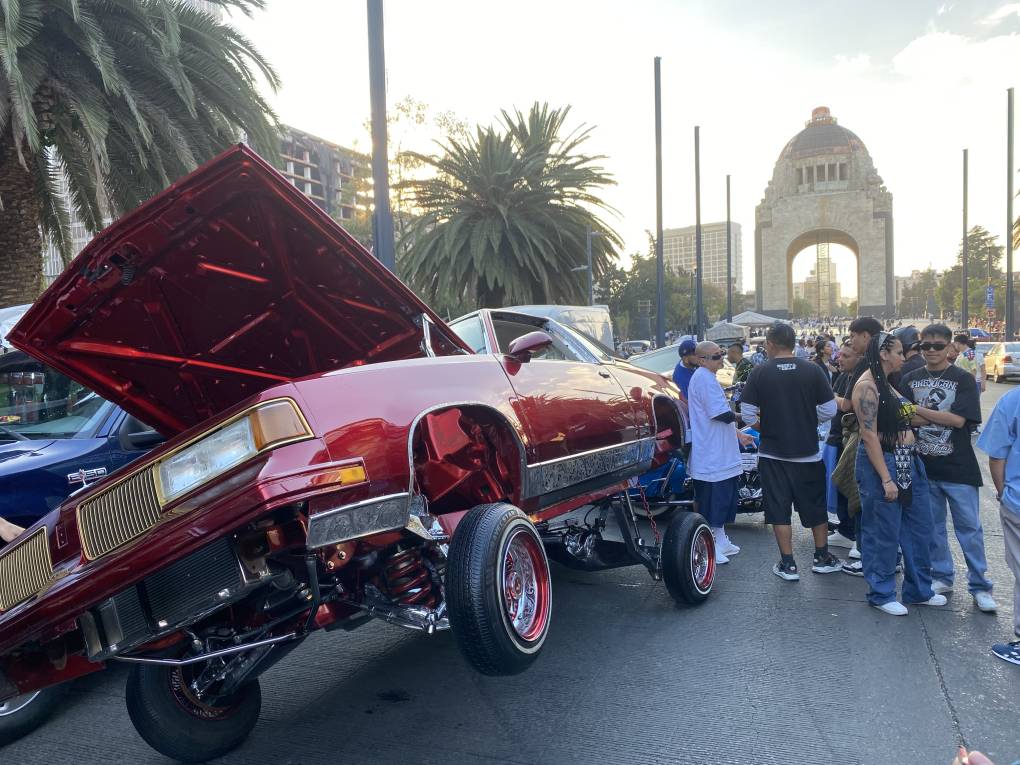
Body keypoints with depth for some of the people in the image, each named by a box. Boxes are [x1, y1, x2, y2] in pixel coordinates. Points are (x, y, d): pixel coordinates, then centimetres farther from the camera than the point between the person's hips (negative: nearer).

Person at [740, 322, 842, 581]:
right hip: (808, 452, 1)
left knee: (779, 509, 8)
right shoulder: (812, 370, -5)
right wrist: (809, 422, 12)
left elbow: (747, 414, -9)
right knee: (815, 506, 16)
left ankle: (788, 564, 12)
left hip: (772, 453, -1)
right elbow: (829, 409, -4)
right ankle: (822, 557, 29)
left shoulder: (759, 372, -8)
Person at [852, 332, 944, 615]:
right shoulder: (867, 386, -16)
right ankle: (881, 594, 19)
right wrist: (886, 479, -22)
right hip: (881, 463, -10)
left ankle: (919, 590, 32)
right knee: (883, 533, 3)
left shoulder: (887, 384, 13)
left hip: (908, 462, 10)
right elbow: (869, 435, -21)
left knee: (919, 528, 16)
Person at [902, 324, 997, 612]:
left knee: (969, 527, 3)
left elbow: (959, 420, -14)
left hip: (958, 468, -3)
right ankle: (941, 577, 27)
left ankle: (980, 587, 14)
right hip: (923, 466, 3)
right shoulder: (910, 380, 5)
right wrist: (943, 417, -12)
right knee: (932, 527, 12)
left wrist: (918, 410, -14)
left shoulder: (963, 379, -4)